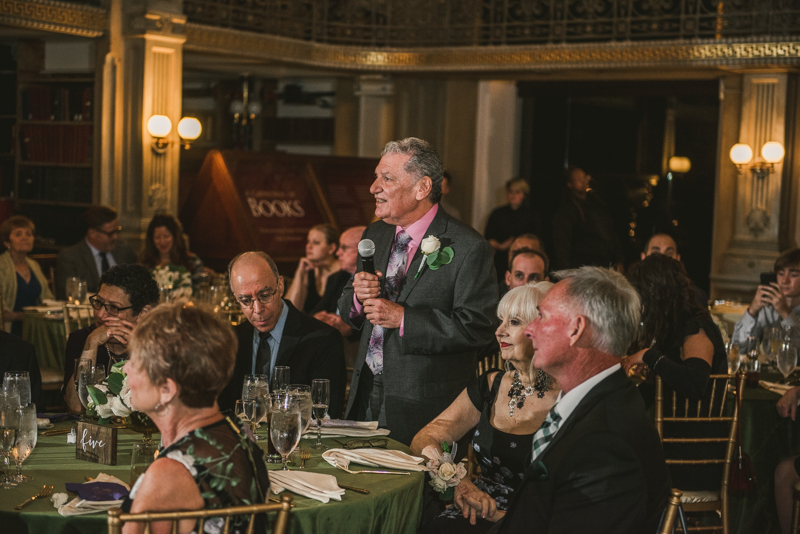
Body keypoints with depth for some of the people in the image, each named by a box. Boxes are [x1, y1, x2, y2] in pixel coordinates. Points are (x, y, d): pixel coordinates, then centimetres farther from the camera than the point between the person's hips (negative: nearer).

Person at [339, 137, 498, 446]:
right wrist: (358, 296, -10)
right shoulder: (376, 235, 10)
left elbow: (480, 327, -20)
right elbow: (346, 312, 15)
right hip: (366, 396, 6)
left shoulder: (468, 249, -13)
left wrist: (403, 318, -22)